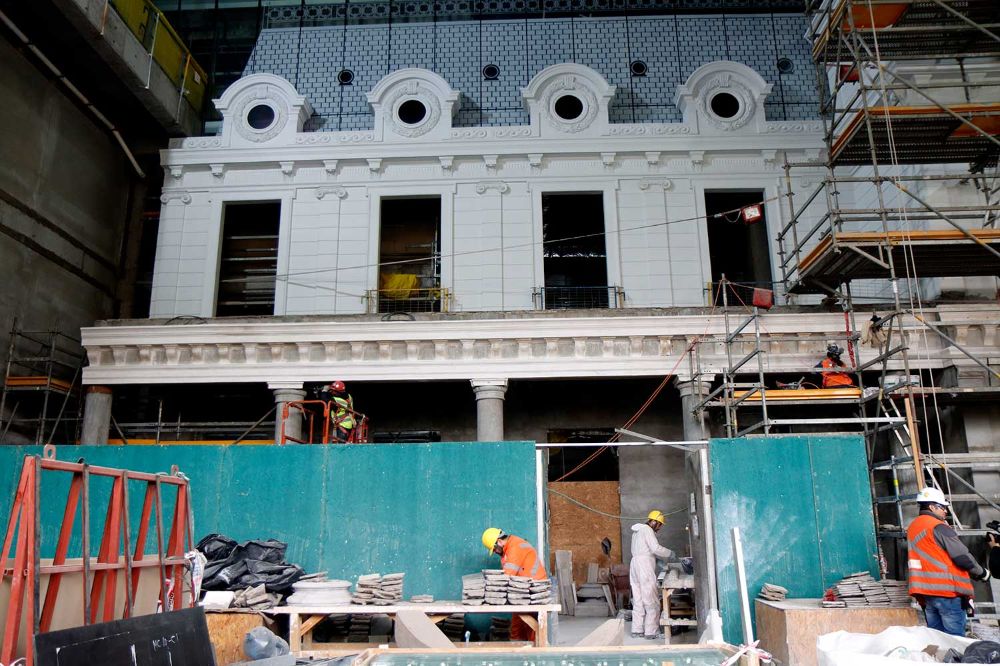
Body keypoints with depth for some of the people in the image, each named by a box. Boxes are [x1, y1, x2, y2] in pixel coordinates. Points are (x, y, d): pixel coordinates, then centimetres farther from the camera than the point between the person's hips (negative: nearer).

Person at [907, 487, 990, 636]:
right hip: (947, 590, -8)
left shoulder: (913, 527, 14)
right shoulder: (938, 527, -12)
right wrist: (982, 573, 4)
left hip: (925, 593, 8)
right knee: (955, 638, -3)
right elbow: (962, 556, -13)